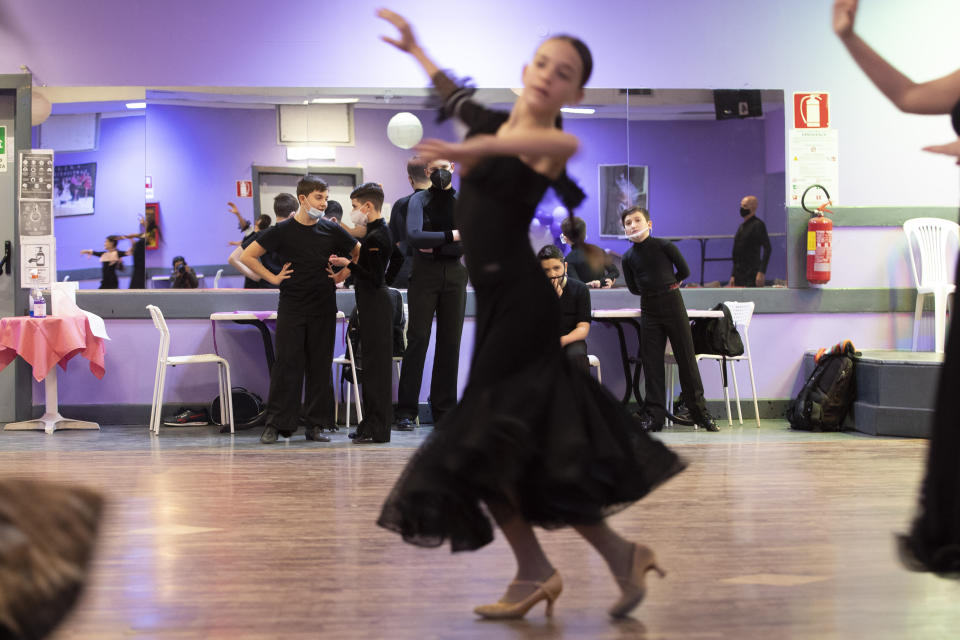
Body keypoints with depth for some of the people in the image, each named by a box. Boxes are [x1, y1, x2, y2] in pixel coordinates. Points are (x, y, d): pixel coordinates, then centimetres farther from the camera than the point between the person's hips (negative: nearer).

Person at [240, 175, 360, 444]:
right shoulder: (283, 230, -2)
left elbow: (360, 253, 18)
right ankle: (275, 424, 2)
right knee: (286, 364, -4)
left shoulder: (331, 230, 4)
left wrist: (343, 275, 8)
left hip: (323, 308, 2)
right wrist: (272, 278, -2)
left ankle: (316, 424, 11)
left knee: (320, 366, 4)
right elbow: (247, 256, 1)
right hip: (291, 308, -2)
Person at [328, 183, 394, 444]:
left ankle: (377, 429, -3)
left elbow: (375, 278, -21)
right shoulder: (380, 231, 14)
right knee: (372, 364, 13)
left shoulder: (375, 238, -17)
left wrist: (348, 264, -20)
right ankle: (371, 425, 19)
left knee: (375, 365, -6)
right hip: (372, 303, 10)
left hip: (375, 304, -10)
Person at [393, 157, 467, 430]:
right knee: (418, 338, -8)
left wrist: (435, 245, -9)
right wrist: (450, 236, -14)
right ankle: (406, 410, -6)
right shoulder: (419, 200, 3)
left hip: (454, 273, 3)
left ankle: (444, 411, 8)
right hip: (424, 273, -3)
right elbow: (413, 236, -14)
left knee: (450, 341, 3)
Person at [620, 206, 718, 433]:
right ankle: (653, 415, 5)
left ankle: (700, 412, 7)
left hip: (673, 304, -3)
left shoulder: (664, 246, -5)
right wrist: (653, 289, 10)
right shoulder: (628, 257, 4)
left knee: (686, 357, 0)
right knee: (651, 362, 1)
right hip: (649, 310, 3)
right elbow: (633, 288, 12)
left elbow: (684, 271, 3)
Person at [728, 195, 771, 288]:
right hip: (739, 275, 8)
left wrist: (762, 272, -22)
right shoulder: (741, 226, 18)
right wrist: (733, 275, 17)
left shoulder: (758, 225, -7)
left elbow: (767, 249, -15)